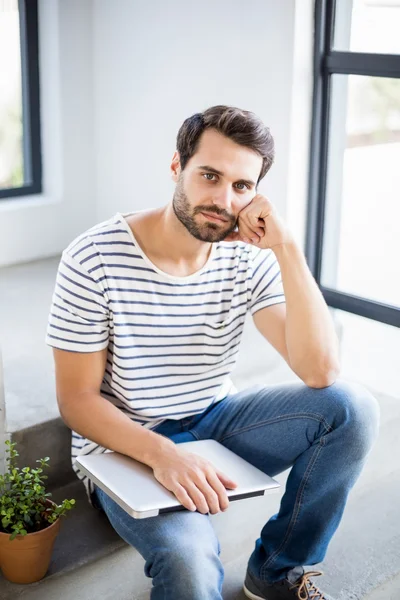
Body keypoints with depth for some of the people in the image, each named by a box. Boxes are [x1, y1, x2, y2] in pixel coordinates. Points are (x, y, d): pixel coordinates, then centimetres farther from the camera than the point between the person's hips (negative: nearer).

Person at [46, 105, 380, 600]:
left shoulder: (248, 258, -8)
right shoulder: (95, 259, -18)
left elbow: (319, 371, -18)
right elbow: (77, 399, -14)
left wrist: (286, 248, -25)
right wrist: (162, 453, -31)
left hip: (214, 421, 5)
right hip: (126, 445, -4)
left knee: (353, 407, -15)